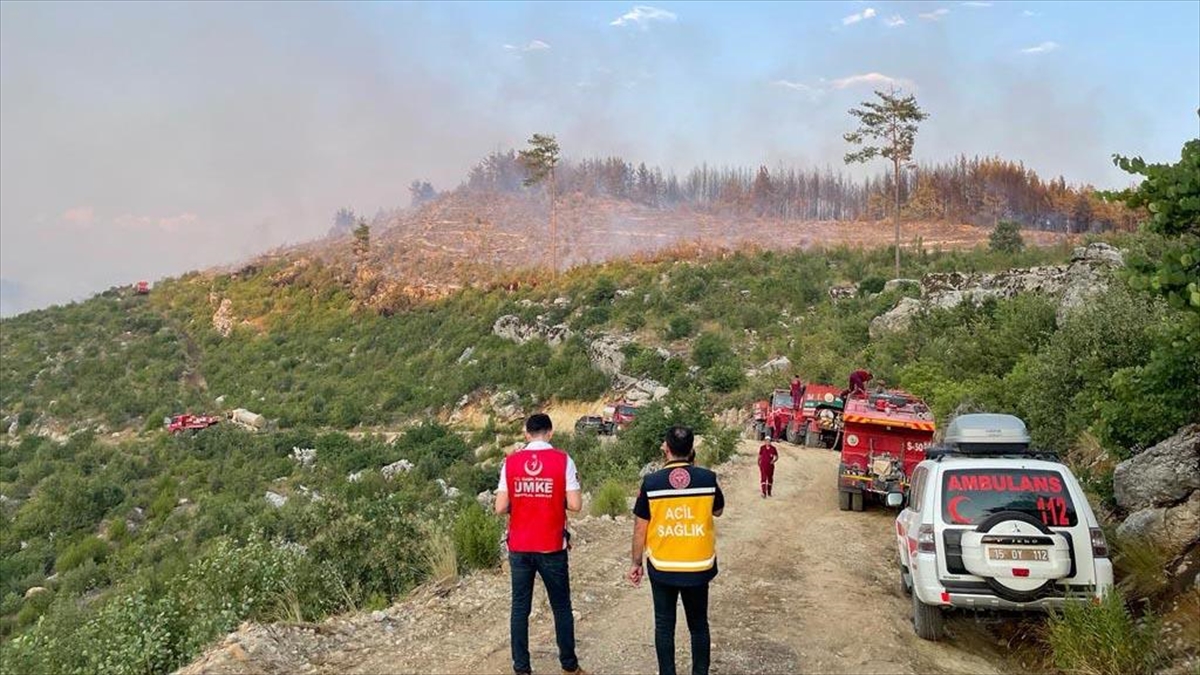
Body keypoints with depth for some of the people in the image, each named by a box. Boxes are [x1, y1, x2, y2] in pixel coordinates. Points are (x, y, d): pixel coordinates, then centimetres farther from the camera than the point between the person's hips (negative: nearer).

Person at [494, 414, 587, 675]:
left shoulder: (510, 462, -3)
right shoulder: (563, 460, -9)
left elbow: (501, 508, -4)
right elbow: (575, 505, -11)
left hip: (519, 547, 2)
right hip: (551, 547, -2)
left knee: (520, 608, 12)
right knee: (561, 607, 13)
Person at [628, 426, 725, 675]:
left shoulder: (651, 482, -12)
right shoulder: (708, 478, -9)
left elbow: (640, 528, -5)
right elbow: (718, 511, 11)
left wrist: (635, 563, 8)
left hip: (662, 568, -1)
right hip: (698, 567, 1)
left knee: (664, 626, 13)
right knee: (698, 625, 18)